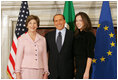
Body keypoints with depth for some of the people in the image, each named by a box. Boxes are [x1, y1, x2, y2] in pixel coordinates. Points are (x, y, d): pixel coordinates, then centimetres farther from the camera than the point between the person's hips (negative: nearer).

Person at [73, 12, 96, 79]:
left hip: (85, 66, -8)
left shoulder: (89, 35, -10)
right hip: (78, 66, 8)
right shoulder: (77, 35, 12)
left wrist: (87, 71, -19)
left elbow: (90, 55, -15)